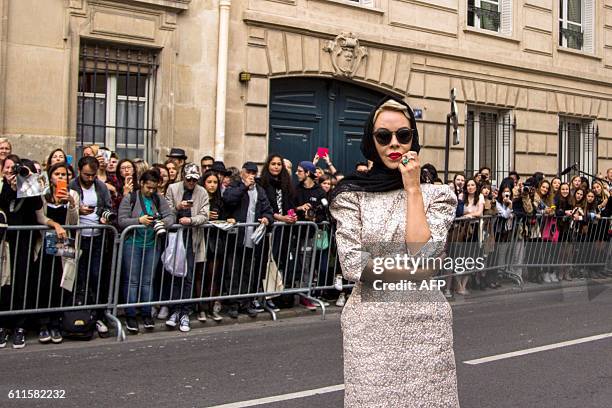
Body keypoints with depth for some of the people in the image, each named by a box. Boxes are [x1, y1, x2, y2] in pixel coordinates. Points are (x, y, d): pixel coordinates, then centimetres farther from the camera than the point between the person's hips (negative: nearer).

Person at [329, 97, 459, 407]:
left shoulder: (436, 194, 3)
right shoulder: (352, 195, 2)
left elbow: (423, 256, -13)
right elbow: (352, 265, -8)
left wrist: (412, 189, -10)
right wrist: (410, 273, -11)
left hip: (425, 322, 1)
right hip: (370, 324, 0)